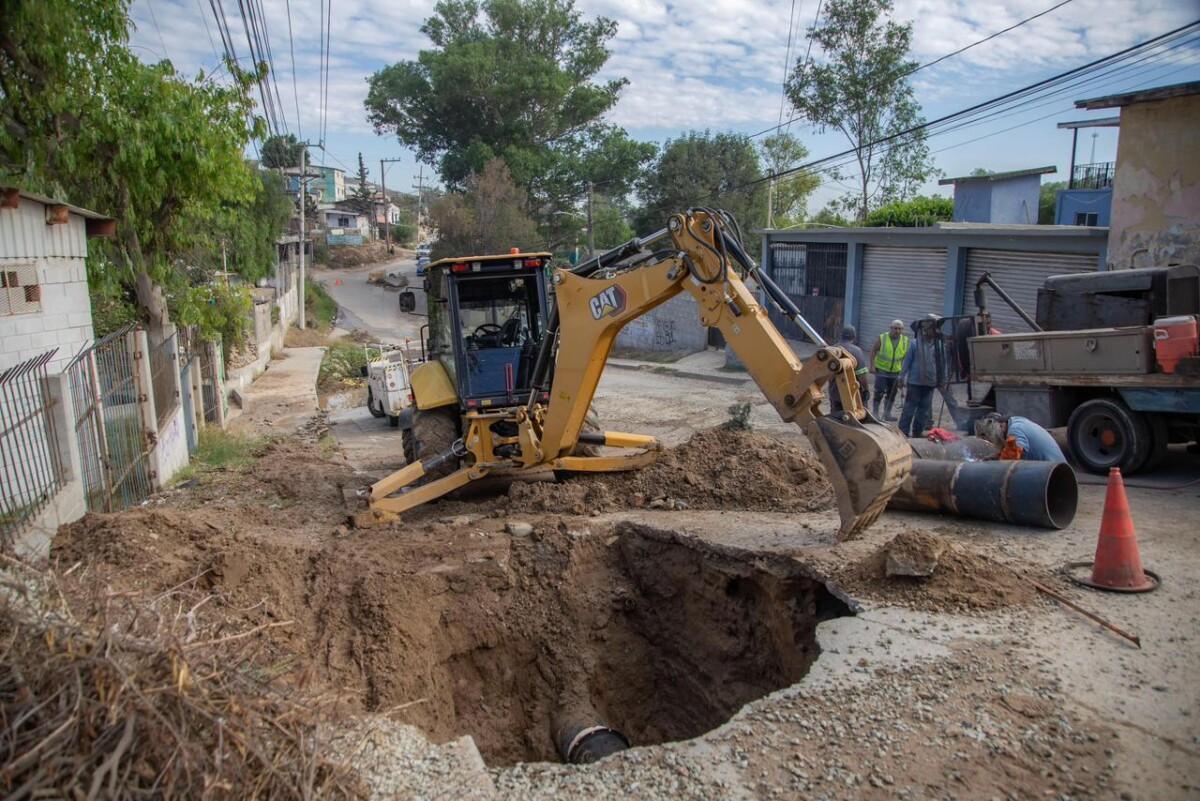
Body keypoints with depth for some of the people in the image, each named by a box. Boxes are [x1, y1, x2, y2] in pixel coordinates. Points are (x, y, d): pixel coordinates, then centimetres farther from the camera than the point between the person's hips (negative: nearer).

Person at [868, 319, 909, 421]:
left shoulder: (906, 341, 2)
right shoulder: (882, 338, -7)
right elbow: (873, 351, -4)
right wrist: (872, 366, -11)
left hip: (895, 371, 4)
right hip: (881, 370, -3)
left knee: (891, 394, 8)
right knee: (879, 392, -8)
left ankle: (887, 413, 19)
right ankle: (875, 412, 2)